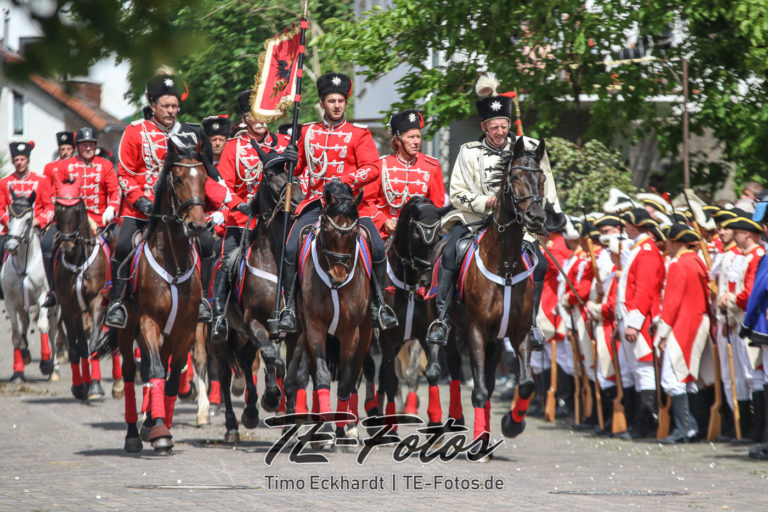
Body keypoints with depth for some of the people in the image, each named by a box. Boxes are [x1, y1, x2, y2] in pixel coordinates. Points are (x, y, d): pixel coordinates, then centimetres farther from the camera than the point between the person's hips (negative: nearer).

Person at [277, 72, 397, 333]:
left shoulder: (359, 134, 4)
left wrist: (346, 180, -21)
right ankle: (290, 308, -7)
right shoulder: (307, 132, 12)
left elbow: (372, 169, -6)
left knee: (377, 248, -18)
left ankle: (378, 305, -1)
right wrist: (290, 160, -6)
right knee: (291, 249, -18)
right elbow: (297, 170, 17)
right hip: (315, 203, 1)